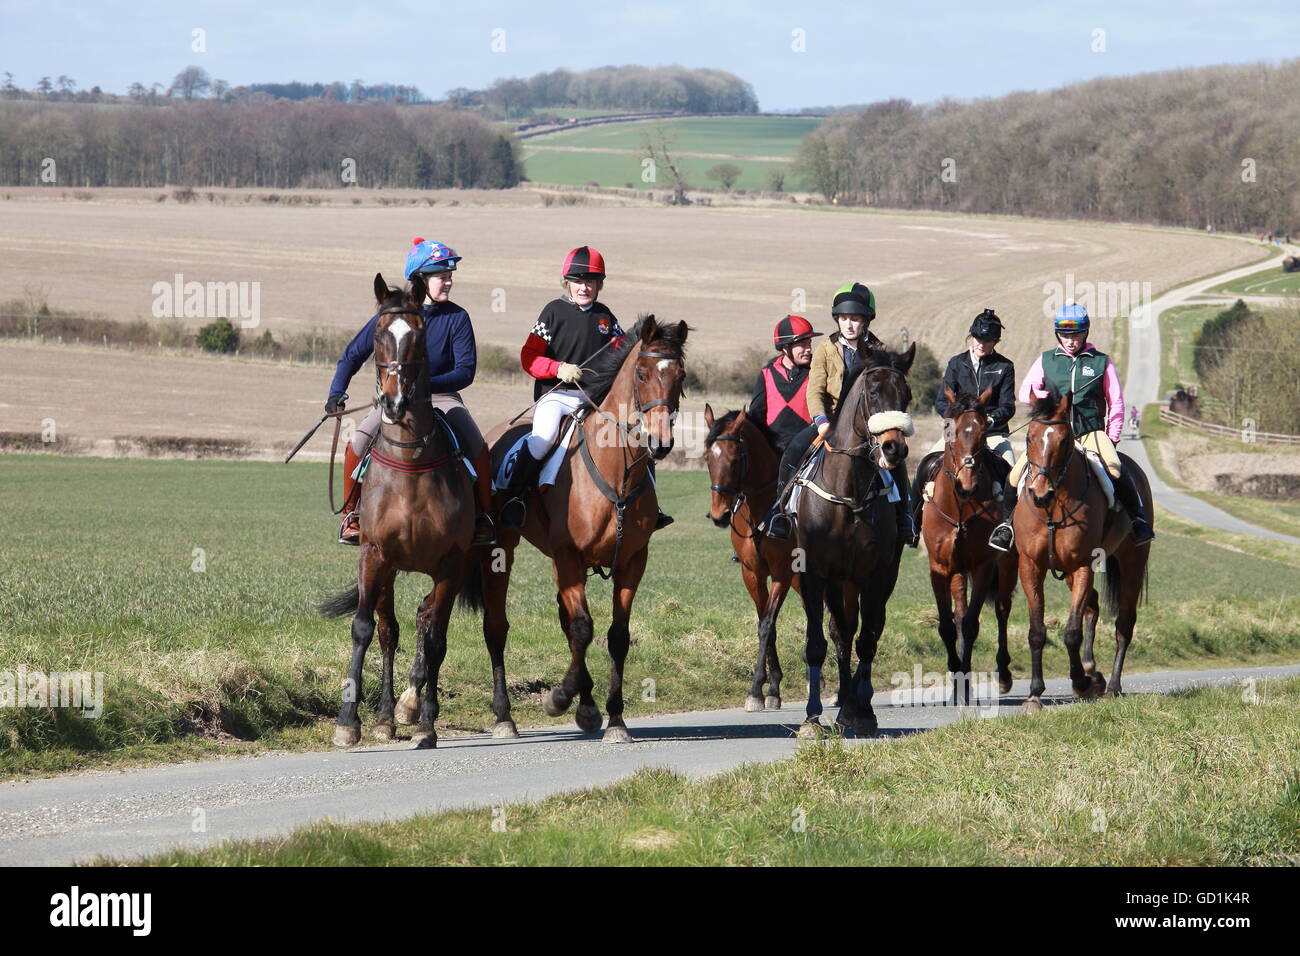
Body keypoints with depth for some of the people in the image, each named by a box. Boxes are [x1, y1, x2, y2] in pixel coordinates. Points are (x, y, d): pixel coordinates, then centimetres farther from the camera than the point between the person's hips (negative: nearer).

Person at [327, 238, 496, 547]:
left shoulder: (457, 318, -5)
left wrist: (427, 384, -30)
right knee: (358, 443, -24)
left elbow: (466, 370, -12)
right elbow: (353, 354, 1)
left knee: (477, 448, -25)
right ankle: (351, 515, -5)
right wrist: (337, 392, -15)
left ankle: (484, 517, -6)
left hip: (442, 397, 0)